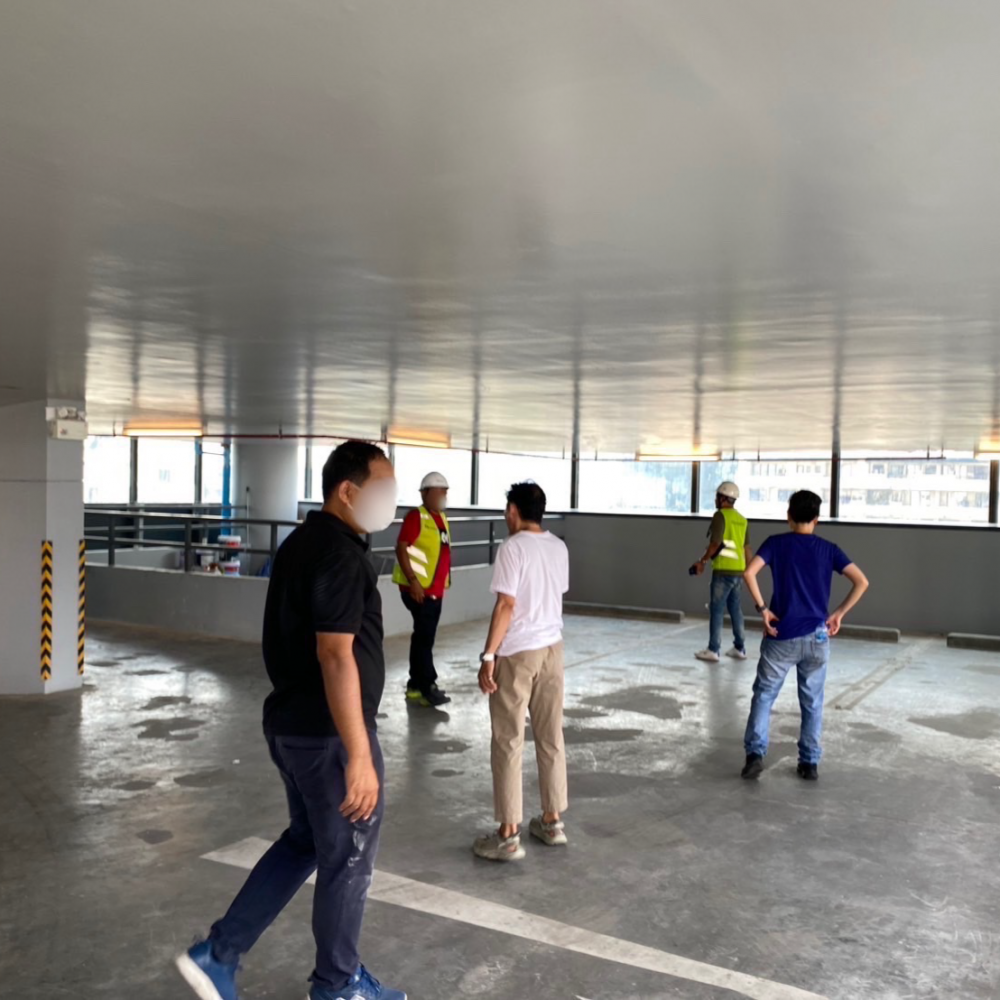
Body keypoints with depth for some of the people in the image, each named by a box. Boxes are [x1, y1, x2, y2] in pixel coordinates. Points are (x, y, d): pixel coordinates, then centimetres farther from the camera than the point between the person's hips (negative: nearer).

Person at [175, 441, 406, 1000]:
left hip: (291, 722, 10)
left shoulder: (303, 542, 10)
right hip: (329, 733, -9)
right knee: (348, 858, 9)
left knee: (306, 842, 23)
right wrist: (359, 756, -27)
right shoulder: (340, 554, -21)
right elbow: (335, 656, -27)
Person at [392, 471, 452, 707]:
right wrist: (412, 581, -22)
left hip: (436, 589, 9)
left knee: (424, 637, 13)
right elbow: (401, 548, -17)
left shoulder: (442, 518, 14)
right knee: (424, 637, -6)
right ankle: (427, 687, -1)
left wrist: (445, 580, 17)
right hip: (418, 588, -8)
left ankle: (415, 686, 21)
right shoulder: (416, 517, -12)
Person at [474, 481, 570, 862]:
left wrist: (488, 656, -14)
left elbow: (506, 606, -17)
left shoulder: (513, 548, -13)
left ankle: (508, 836, 6)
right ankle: (552, 821, 24)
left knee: (508, 743, 1)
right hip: (552, 648, 7)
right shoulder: (559, 548, 8)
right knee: (551, 738, 14)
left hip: (517, 653, -7)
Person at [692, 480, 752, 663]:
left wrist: (702, 561, -4)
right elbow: (746, 548, 13)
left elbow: (715, 543, -15)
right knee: (735, 608, 15)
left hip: (723, 570, -7)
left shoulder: (720, 515, -8)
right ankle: (740, 648, 19)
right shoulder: (742, 520, 12)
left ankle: (713, 650, -1)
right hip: (739, 570, 7)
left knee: (717, 609, -2)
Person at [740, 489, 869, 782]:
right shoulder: (828, 549, 4)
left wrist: (762, 609, -8)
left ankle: (755, 754, 0)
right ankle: (810, 764, 16)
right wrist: (839, 614, 3)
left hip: (781, 637, -1)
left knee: (764, 695, 9)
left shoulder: (776, 543, -1)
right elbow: (861, 582, -4)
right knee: (812, 703, 12)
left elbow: (749, 572, -16)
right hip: (816, 637, 2)